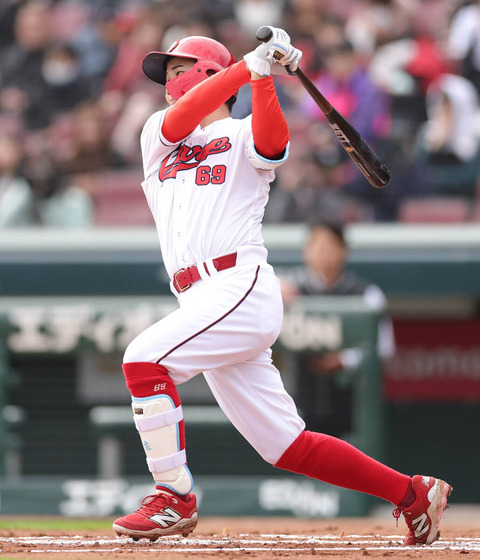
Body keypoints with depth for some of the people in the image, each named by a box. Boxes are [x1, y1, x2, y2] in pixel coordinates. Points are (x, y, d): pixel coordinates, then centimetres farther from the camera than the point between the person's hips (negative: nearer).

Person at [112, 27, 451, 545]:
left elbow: (271, 143, -16)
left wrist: (263, 78, -28)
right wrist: (247, 66, -10)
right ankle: (412, 493, 15)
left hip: (243, 286, -6)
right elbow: (178, 120, -1)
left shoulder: (244, 134, 8)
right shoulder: (157, 133, 23)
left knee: (144, 357, -25)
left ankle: (174, 497, -17)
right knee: (288, 447, 5)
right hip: (202, 303, 6)